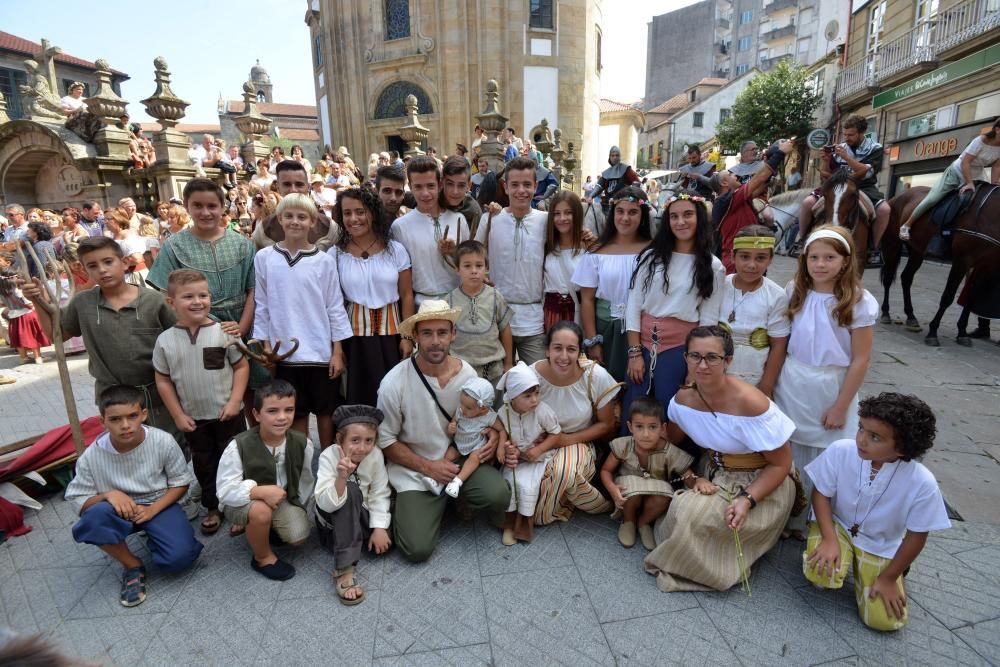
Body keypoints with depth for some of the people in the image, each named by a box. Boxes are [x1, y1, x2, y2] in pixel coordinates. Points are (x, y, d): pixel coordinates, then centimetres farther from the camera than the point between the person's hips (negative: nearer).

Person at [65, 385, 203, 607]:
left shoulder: (163, 442, -18)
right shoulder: (91, 457, -16)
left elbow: (180, 483, -6)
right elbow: (79, 502, -7)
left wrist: (152, 509, -20)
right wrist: (108, 494, -27)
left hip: (159, 505, -1)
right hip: (119, 509, 2)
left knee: (179, 558, -24)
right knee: (92, 520, -35)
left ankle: (152, 538, 14)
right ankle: (133, 566, -8)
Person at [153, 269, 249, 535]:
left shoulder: (223, 332, -11)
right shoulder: (165, 340, -6)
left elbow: (241, 366, -5)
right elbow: (163, 381, 1)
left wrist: (235, 401, -12)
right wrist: (178, 415, -2)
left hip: (227, 414, -2)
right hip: (193, 419, 2)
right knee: (204, 465, 17)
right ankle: (213, 508, 35)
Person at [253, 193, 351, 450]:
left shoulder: (324, 261, -3)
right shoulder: (264, 258, 1)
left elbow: (335, 308, -1)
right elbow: (261, 306, 5)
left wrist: (337, 352, -4)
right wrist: (266, 345, 2)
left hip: (322, 351, 0)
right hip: (285, 352, 1)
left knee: (326, 410, 11)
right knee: (296, 413, 12)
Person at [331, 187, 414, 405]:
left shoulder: (395, 249, -1)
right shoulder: (335, 254, 1)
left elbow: (406, 296, 2)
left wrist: (407, 336, -2)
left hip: (391, 332, 0)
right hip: (354, 335, 0)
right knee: (358, 395, 4)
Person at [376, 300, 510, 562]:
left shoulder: (468, 374, -7)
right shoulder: (394, 383, -16)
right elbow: (386, 440, -7)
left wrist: (493, 438, -11)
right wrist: (427, 466, -14)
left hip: (462, 461, 3)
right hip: (414, 471, -2)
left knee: (497, 492, -26)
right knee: (417, 549, -15)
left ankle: (461, 500, 10)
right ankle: (406, 506, 18)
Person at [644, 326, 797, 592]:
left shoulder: (750, 403, -28)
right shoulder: (683, 399, -10)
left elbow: (781, 464, -19)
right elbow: (669, 439, 10)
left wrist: (748, 500, -29)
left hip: (760, 485, -6)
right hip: (715, 477, 6)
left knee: (693, 513, -21)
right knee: (682, 508, -16)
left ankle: (678, 565, 6)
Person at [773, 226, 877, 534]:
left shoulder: (860, 303, -10)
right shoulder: (794, 292, 0)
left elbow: (860, 360, -8)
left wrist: (841, 407, -8)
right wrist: (776, 382, 2)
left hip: (831, 388, -2)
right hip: (792, 385, 3)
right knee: (789, 455, 11)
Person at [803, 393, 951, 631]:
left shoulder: (922, 483, -27)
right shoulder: (840, 451, -27)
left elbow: (916, 536, -12)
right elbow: (821, 493, -12)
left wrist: (889, 578, -5)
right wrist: (830, 539, -23)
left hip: (881, 547, 1)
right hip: (836, 525, 0)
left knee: (884, 620, -7)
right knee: (820, 574, -27)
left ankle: (862, 568, 21)